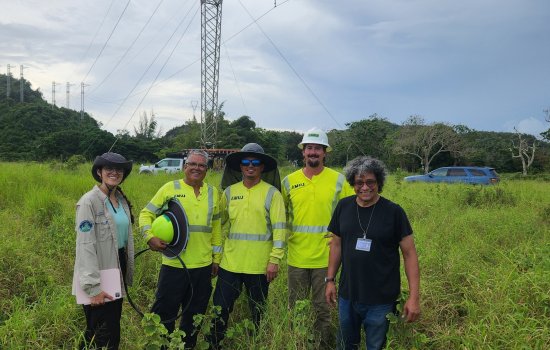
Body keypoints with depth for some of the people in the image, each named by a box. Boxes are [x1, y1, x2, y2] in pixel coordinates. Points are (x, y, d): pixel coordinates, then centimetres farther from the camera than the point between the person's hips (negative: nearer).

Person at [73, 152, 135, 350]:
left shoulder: (122, 200, 8)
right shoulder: (89, 202, -15)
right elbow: (85, 246, -20)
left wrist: (127, 270, 13)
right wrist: (93, 286, -23)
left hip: (118, 270, 7)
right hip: (99, 277, -7)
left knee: (113, 327, 17)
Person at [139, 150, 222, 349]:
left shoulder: (213, 192, 9)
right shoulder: (170, 188, -1)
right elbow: (146, 214, 1)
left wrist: (216, 257, 14)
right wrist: (150, 237, -16)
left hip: (203, 265, 4)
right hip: (174, 264, -3)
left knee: (195, 314, 15)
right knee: (165, 312, 3)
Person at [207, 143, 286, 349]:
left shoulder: (271, 193, -4)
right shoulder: (229, 192, 6)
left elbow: (279, 229, -7)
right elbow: (221, 225, 11)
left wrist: (274, 260, -12)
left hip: (260, 266, -2)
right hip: (230, 263, 3)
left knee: (257, 312, 13)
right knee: (220, 309, 7)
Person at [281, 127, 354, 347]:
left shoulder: (338, 180, -3)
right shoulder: (289, 181, 2)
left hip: (326, 256, -2)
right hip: (297, 256, 2)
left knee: (323, 308, 9)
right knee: (296, 308, 14)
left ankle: (324, 343, 26)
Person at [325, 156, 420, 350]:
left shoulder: (393, 212, -11)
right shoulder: (344, 206, 0)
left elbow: (410, 254, -9)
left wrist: (414, 297, -13)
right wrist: (330, 280, 8)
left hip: (381, 301, -3)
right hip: (347, 296, 4)